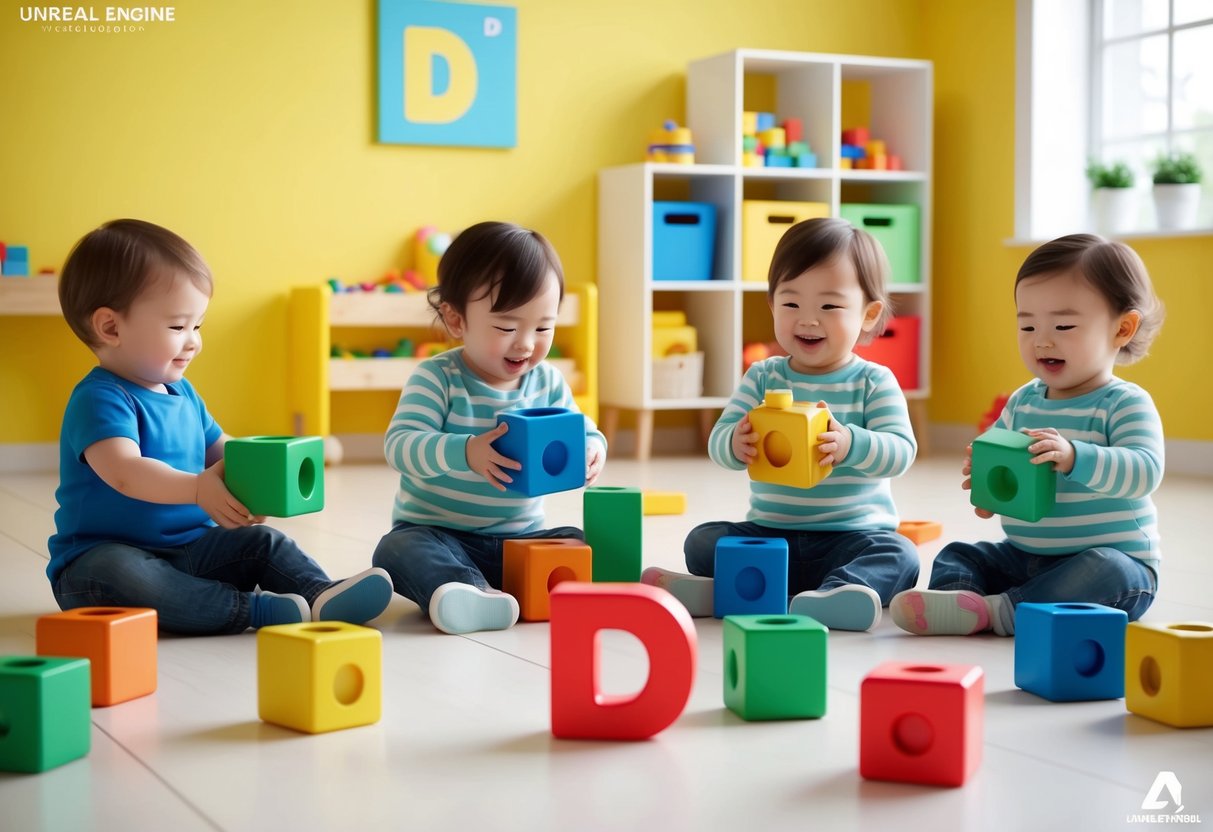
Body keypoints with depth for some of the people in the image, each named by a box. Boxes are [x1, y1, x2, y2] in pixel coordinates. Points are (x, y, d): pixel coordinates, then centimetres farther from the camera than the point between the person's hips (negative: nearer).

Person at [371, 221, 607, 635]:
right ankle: (467, 592, -58)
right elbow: (399, 445, -23)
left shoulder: (548, 382, 2)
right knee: (397, 550, -35)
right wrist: (465, 452, -43)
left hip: (519, 538, 5)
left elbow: (583, 431, 6)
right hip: (437, 535, -4)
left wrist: (591, 452, -22)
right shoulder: (437, 378, -12)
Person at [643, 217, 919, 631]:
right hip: (768, 534, 3)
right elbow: (717, 440, -5)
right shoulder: (763, 376, 5)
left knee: (898, 555, -31)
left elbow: (901, 450, -15)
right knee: (702, 540, -13)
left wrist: (849, 445, -37)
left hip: (852, 537, -3)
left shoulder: (874, 383, -2)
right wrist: (737, 443, -31)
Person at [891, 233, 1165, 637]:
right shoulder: (1023, 401, 8)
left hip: (1111, 560, -7)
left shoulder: (1126, 404, -12)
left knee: (1109, 573, -36)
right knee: (958, 555, -2)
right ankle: (960, 597, -33)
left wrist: (1073, 457, -45)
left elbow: (1144, 471, -28)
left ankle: (998, 611, -42)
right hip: (1023, 556, 7)